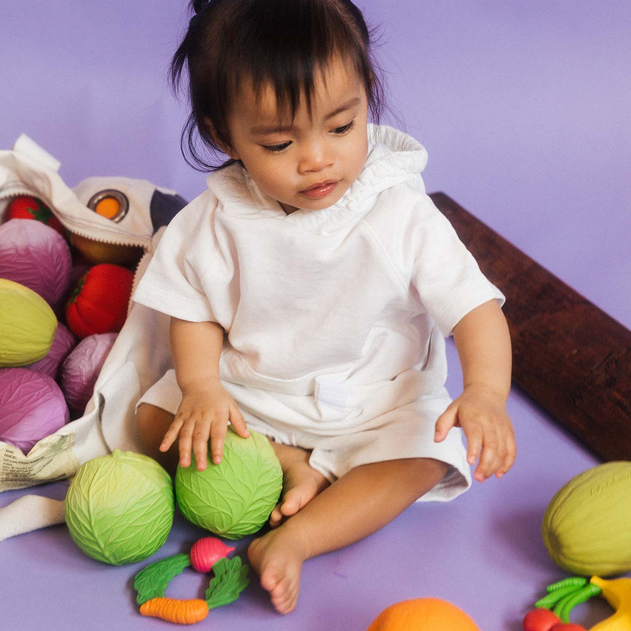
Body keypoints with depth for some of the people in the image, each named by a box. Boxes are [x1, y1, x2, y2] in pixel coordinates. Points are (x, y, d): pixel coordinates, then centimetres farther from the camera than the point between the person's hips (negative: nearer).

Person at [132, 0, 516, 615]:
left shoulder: (401, 215, -19)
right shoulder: (219, 219, -13)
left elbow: (473, 305, -21)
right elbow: (195, 310, -3)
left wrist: (485, 392, -39)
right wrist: (203, 388, -22)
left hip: (374, 404, -2)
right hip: (247, 395, 2)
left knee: (426, 458, -25)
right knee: (155, 418, -11)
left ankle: (295, 539, -28)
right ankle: (291, 468, -15)